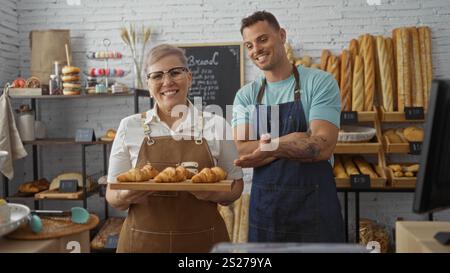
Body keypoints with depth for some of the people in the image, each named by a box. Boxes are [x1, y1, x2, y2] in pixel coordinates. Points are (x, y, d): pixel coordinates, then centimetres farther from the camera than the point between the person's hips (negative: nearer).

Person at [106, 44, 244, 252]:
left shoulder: (216, 125, -2)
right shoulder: (129, 127, -1)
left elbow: (235, 186, 4)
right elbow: (113, 195, 3)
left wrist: (213, 194, -16)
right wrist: (126, 197, -18)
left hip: (203, 240, 0)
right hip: (143, 240, 0)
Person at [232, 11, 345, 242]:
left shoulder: (320, 82, -5)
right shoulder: (245, 95, 6)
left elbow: (322, 146, -15)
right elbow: (241, 151, -7)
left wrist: (271, 145, -15)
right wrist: (292, 142, -15)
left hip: (313, 206, -3)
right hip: (263, 204, 3)